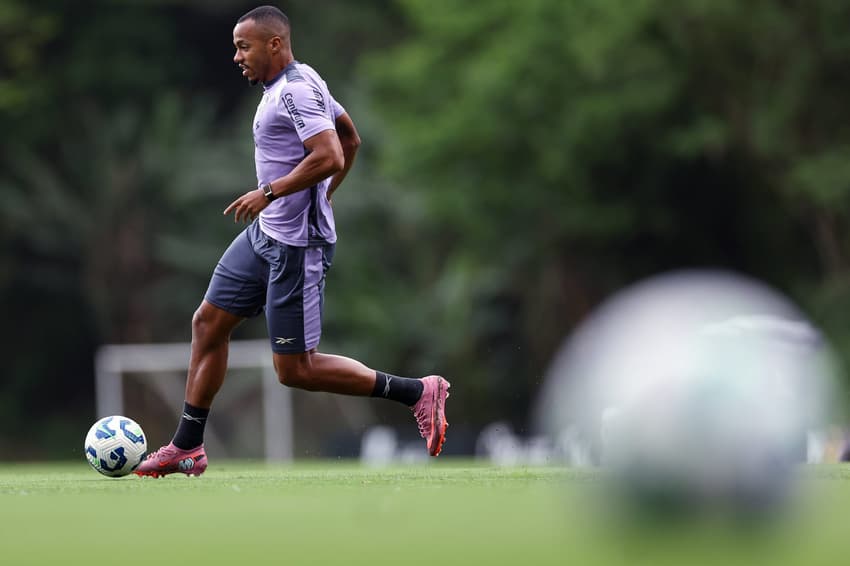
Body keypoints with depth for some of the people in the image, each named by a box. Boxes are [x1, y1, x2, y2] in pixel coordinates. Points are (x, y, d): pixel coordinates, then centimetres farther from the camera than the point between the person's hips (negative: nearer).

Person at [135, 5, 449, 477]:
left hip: (295, 246, -11)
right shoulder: (299, 82, 12)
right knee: (208, 323, 12)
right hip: (264, 235, 11)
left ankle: (418, 393, -2)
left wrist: (269, 192, -24)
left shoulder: (295, 91, -19)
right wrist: (324, 195, 26)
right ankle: (187, 447, 20)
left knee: (295, 370, -6)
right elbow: (351, 140, 22)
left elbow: (330, 157, -29)